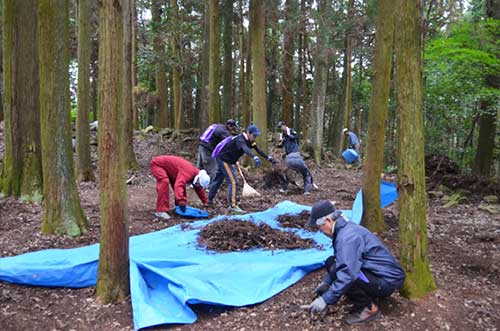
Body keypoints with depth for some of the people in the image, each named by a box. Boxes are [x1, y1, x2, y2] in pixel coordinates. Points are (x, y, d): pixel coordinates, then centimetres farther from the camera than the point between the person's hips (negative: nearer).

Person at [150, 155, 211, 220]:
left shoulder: (196, 172, -4)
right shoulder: (187, 173, -35)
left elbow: (199, 189, 13)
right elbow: (179, 185, -51)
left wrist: (205, 202, 16)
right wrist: (182, 202, -57)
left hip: (167, 167, 9)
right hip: (157, 164, -9)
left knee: (176, 182, 10)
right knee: (164, 182, -28)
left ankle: (178, 207, 22)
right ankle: (161, 211, -29)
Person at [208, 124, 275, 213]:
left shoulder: (249, 141, 1)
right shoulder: (240, 140, -28)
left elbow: (258, 150, 6)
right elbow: (246, 149, -49)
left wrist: (268, 158, 0)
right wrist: (255, 158, -66)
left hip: (221, 159, 10)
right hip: (223, 159, -10)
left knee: (218, 180, 23)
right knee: (233, 182, -14)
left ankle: (209, 199, 39)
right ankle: (233, 206, -11)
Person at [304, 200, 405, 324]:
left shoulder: (347, 236, -25)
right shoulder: (345, 229, 6)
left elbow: (347, 274, -33)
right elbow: (341, 261, 21)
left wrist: (326, 299, -28)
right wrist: (326, 282, 17)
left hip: (387, 281, -10)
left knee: (337, 271, -24)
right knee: (331, 262, 4)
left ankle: (368, 308, -6)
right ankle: (369, 296, 10)